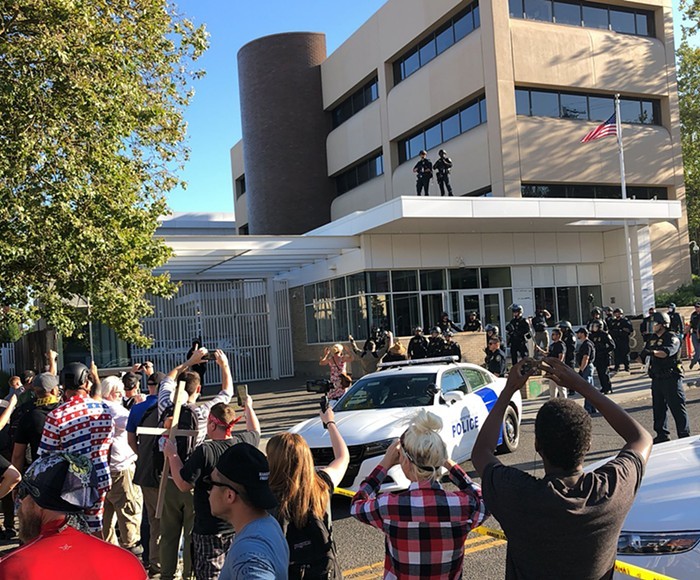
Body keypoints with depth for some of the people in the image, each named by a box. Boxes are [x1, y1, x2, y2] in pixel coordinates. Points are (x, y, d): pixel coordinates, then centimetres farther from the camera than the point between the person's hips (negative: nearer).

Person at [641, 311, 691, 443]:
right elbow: (645, 355, 15)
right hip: (657, 378, 8)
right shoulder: (652, 339, 15)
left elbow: (667, 352, -28)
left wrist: (653, 352, -44)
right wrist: (639, 356, -7)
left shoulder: (672, 338, -9)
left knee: (677, 407, -4)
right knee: (658, 408, 12)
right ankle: (662, 434, 21)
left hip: (671, 379, -8)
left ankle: (684, 436, 2)